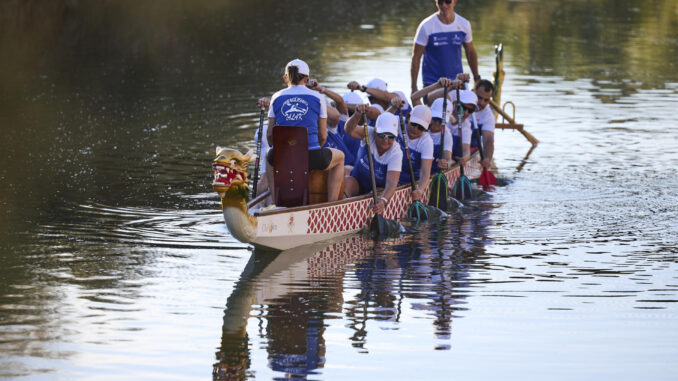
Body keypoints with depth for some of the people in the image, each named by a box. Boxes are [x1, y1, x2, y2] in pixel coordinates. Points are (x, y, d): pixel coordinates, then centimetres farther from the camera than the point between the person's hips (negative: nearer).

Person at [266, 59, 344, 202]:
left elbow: (270, 135, 11)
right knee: (340, 157, 29)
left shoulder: (277, 97, 9)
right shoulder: (318, 98, 6)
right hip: (311, 159, -2)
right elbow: (323, 136, 7)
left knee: (269, 156, 40)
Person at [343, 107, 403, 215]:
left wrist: (383, 201, -56)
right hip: (358, 183, 0)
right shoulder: (370, 135, -18)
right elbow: (350, 131, -39)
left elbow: (391, 182, -36)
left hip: (379, 188, 0)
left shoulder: (396, 153, -24)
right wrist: (357, 115, -62)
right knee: (347, 182, -32)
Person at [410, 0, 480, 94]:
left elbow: (470, 52, 15)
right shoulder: (426, 26, -8)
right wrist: (414, 87, -8)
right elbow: (416, 57, -5)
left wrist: (477, 79, 18)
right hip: (431, 82, -3)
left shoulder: (464, 24, 1)